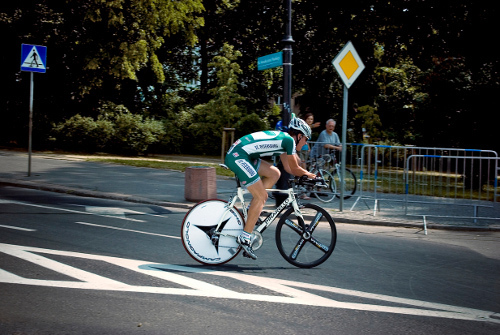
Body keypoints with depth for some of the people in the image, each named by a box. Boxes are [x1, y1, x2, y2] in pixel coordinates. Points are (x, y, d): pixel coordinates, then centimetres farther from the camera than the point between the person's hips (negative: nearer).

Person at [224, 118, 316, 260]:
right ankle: (245, 237, -6)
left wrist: (304, 174, 23)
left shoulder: (282, 138, 22)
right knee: (261, 196, -8)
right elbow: (295, 169, 0)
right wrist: (308, 174, 16)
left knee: (274, 174, 12)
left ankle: (252, 210, 11)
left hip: (241, 156, 10)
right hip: (237, 156, -10)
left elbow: (288, 168, 28)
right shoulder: (289, 140, -6)